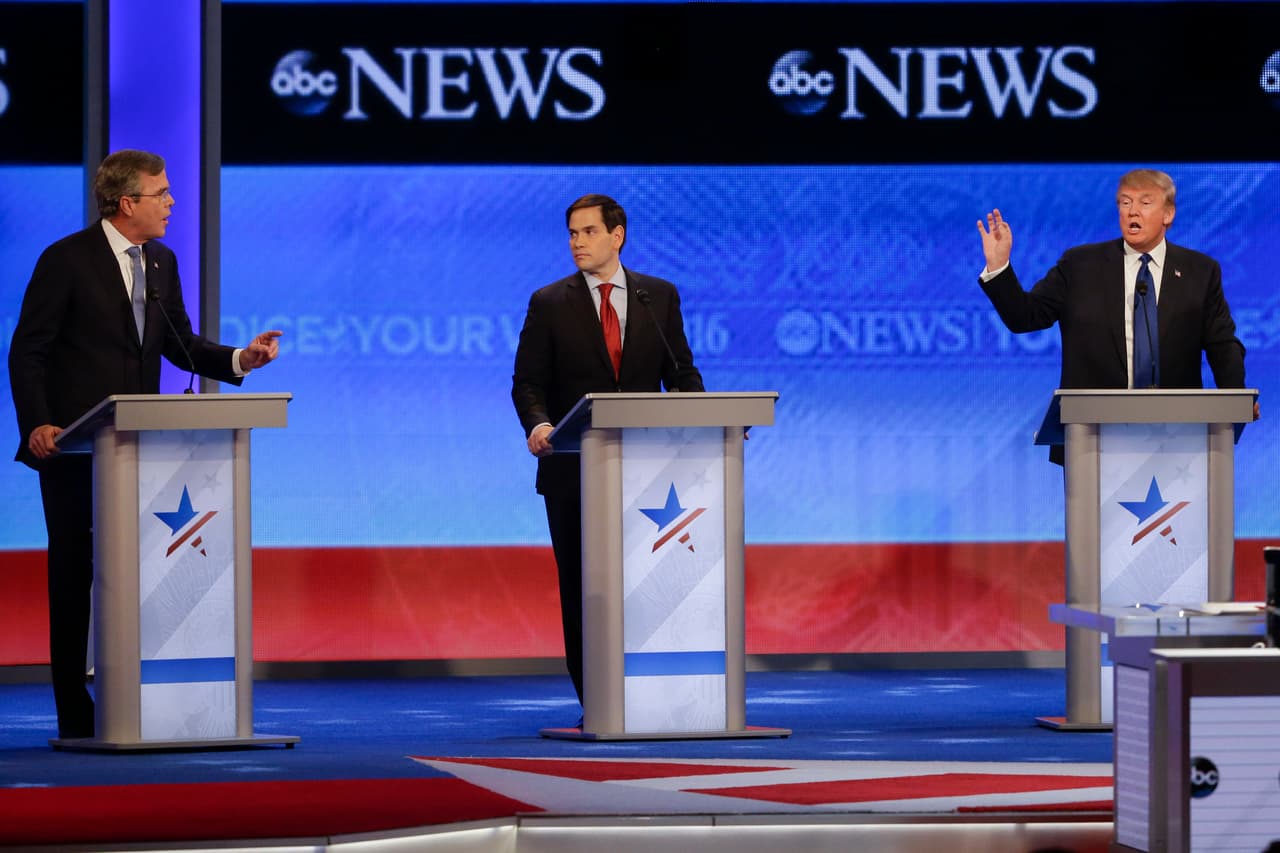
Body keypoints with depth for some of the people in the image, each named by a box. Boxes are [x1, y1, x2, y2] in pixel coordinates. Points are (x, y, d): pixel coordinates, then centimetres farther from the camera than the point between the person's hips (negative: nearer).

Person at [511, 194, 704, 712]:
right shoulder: (549, 304, 4)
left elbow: (681, 374, 10)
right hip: (575, 469, -1)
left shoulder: (660, 296, 8)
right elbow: (528, 382, 0)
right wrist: (537, 423, -20)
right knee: (581, 586, 1)